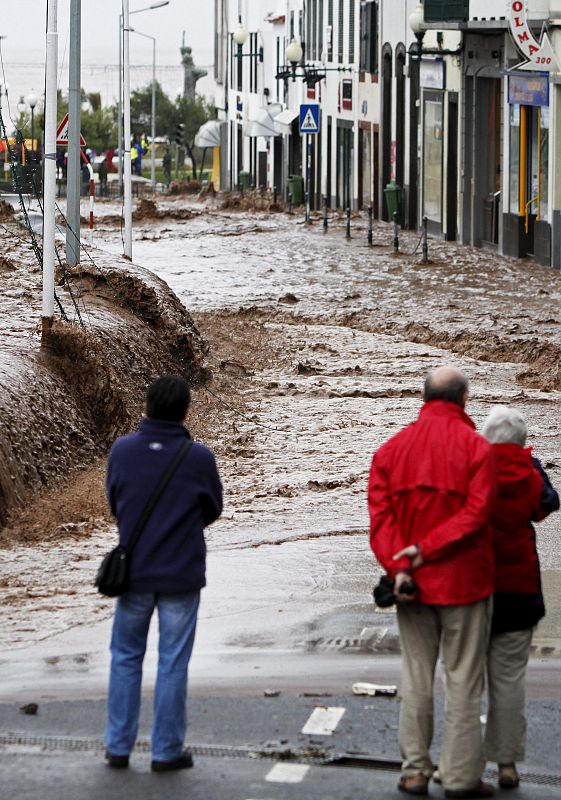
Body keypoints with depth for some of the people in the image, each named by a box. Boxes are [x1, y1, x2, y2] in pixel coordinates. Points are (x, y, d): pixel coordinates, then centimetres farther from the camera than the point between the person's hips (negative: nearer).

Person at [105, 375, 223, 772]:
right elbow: (213, 509, 2)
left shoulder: (122, 450, -7)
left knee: (126, 657, 15)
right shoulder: (198, 457, -13)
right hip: (182, 575, -2)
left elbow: (114, 501, 5)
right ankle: (168, 751, 10)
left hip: (133, 571, 2)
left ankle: (119, 746, 17)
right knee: (173, 663, 6)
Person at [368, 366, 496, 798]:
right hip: (464, 582, -3)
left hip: (413, 584, 4)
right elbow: (477, 511, -18)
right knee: (464, 679, 2)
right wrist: (428, 548, -16)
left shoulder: (393, 449, 5)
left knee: (416, 678, 12)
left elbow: (380, 515, -4)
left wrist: (398, 566, -11)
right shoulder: (476, 447, -8)